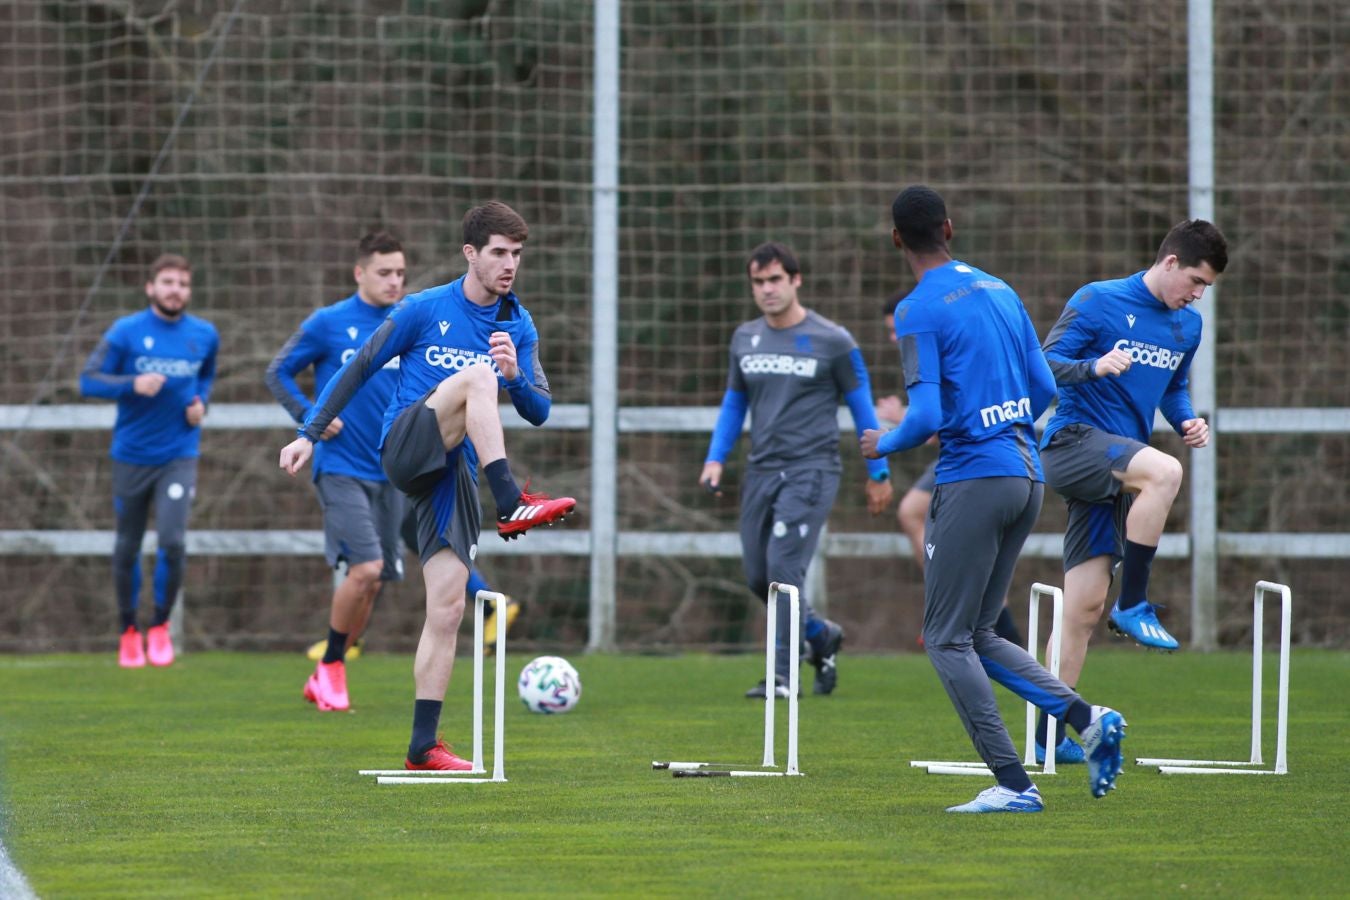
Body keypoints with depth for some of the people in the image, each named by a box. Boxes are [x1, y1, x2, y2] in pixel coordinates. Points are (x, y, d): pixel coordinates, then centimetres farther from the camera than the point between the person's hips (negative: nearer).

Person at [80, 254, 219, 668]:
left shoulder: (204, 335, 2)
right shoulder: (125, 332, -7)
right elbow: (89, 381, -8)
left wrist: (201, 403, 0)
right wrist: (133, 385, -24)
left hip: (179, 456, 1)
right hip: (131, 455, -1)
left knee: (172, 541, -15)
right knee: (127, 548, 7)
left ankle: (160, 626, 6)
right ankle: (129, 630, 25)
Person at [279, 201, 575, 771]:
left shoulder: (519, 327, 11)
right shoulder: (425, 310, 0)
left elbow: (539, 412, 7)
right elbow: (359, 369, 6)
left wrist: (517, 377, -15)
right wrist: (310, 434, 3)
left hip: (454, 473, 4)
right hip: (404, 445, -4)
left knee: (448, 606, -5)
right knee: (477, 375, -30)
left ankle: (423, 746, 0)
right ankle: (512, 505, -41)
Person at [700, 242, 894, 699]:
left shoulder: (832, 341, -5)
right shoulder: (745, 339, 9)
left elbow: (861, 405, 2)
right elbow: (734, 402, 20)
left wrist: (878, 473, 5)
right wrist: (715, 459, 7)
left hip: (811, 469, -6)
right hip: (761, 471, 6)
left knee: (783, 568, -17)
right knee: (758, 577, 5)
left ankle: (783, 676, -12)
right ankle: (822, 635, 31)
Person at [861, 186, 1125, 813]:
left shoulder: (918, 312, -10)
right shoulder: (1000, 292, 13)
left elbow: (926, 418, -17)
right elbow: (1044, 389, 16)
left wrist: (881, 446, 3)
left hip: (972, 479, -8)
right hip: (1027, 475, 8)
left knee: (947, 640, 0)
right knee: (977, 637, 15)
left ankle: (1013, 784, -7)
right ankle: (1088, 719, -2)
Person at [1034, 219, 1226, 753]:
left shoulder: (1187, 326, 15)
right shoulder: (1097, 302, -5)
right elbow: (1048, 364, -7)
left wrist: (1188, 422, 8)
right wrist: (1094, 368, -27)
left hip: (1115, 475, 7)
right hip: (1073, 442, -7)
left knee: (1085, 607, 2)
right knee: (1165, 471, -35)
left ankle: (1048, 734, 6)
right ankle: (1133, 605, -24)